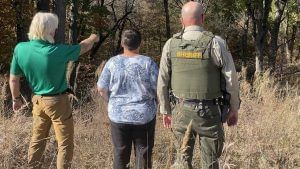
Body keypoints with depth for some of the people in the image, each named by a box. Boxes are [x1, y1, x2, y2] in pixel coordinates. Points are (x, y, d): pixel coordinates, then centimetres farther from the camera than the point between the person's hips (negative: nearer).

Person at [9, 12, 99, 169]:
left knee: (37, 139, 23)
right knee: (65, 144, 8)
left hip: (37, 101, 6)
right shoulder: (57, 51, -23)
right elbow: (83, 47, -5)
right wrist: (93, 38, 17)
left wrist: (16, 99, 15)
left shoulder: (20, 49, -11)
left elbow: (13, 79, -2)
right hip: (58, 102, -5)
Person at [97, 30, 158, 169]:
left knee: (120, 154, 13)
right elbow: (158, 89, -7)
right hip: (144, 116, -1)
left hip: (118, 115, 1)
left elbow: (101, 89, 0)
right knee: (143, 155, 10)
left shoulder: (112, 62, -5)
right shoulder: (148, 63, -9)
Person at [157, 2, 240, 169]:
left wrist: (165, 111, 14)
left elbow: (162, 81, 3)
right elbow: (231, 79, -7)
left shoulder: (171, 44, -2)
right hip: (208, 112, -2)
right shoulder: (216, 43, -10)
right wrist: (234, 109, 5)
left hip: (181, 111, 2)